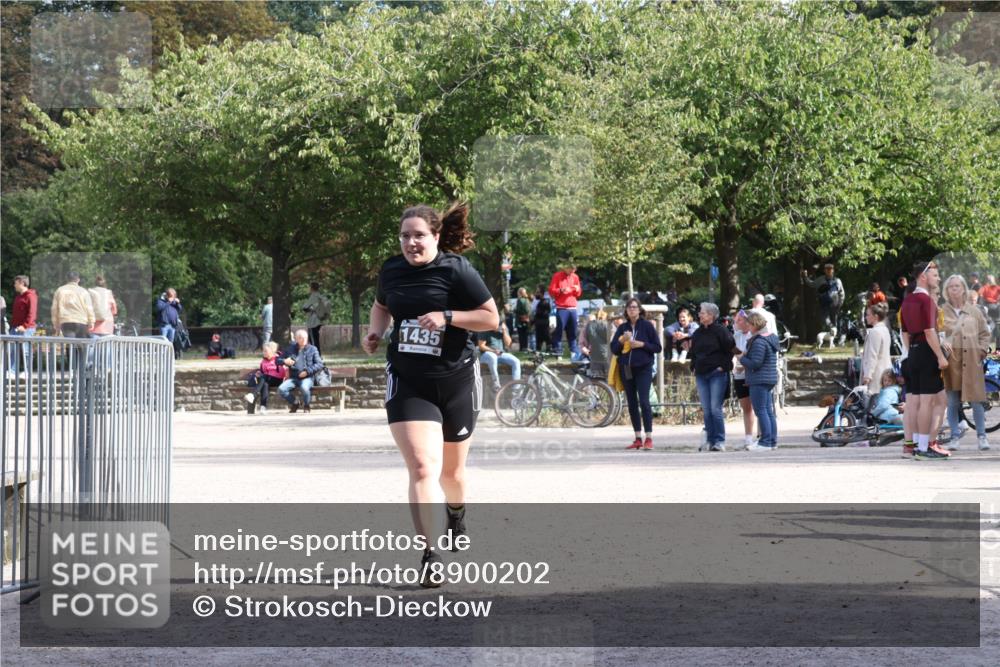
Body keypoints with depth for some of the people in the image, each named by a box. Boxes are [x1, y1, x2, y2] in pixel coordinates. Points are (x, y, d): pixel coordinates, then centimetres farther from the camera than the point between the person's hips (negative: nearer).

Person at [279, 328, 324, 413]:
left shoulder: (312, 349, 9)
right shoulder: (291, 349, 15)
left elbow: (319, 364, 1)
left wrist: (307, 371, -12)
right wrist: (284, 361, -7)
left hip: (307, 378, -3)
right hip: (293, 378, 3)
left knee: (304, 388, -38)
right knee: (281, 389, -24)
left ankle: (306, 406, -4)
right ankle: (294, 403, 5)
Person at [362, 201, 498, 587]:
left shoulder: (456, 270, -11)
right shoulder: (392, 270, 2)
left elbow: (491, 319, -9)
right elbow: (381, 306, 24)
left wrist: (447, 317, -21)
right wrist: (374, 332, 4)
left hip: (456, 381, -1)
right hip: (407, 383, 1)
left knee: (451, 470, 15)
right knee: (422, 467, -17)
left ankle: (456, 513, 51)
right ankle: (429, 555, -17)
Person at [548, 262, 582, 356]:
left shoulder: (575, 277, 15)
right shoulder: (557, 276, 1)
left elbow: (578, 294, 21)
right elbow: (551, 290, -1)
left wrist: (578, 290, -2)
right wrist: (561, 290, -18)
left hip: (573, 308, 4)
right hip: (561, 308, -4)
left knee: (572, 330, 3)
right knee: (559, 329, -9)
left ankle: (574, 351, 7)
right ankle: (557, 351, -9)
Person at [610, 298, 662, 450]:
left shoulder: (647, 326, 0)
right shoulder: (622, 328, 10)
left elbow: (658, 347, -1)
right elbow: (614, 349, 8)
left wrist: (642, 344, -13)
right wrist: (622, 340, -10)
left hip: (643, 369, -5)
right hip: (626, 369, 5)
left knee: (644, 401, -13)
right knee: (632, 403, 6)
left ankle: (648, 438, -12)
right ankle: (638, 439, 12)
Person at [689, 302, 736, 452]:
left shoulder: (720, 330, -5)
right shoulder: (698, 333, 14)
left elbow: (730, 348, -5)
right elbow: (693, 352, 27)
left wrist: (723, 365, -9)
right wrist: (694, 366, 14)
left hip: (717, 374, -6)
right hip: (701, 375, 6)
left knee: (715, 409, -11)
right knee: (706, 410, 3)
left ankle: (720, 441, -7)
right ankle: (711, 440, 7)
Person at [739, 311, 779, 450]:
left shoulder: (759, 342, -17)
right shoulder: (771, 338, 13)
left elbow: (755, 363, -20)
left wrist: (742, 359, -5)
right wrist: (746, 364, 15)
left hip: (759, 380, -10)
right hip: (770, 379, 10)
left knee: (761, 410, -7)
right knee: (769, 411, 12)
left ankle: (765, 442, -8)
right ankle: (772, 441, 14)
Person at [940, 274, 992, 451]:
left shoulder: (974, 311, 10)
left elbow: (985, 333, 16)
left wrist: (982, 350, 4)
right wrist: (942, 345, -20)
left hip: (972, 363, 1)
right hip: (951, 363, -1)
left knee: (976, 401, 1)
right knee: (953, 402, 1)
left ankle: (982, 436, 11)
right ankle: (955, 436, 10)